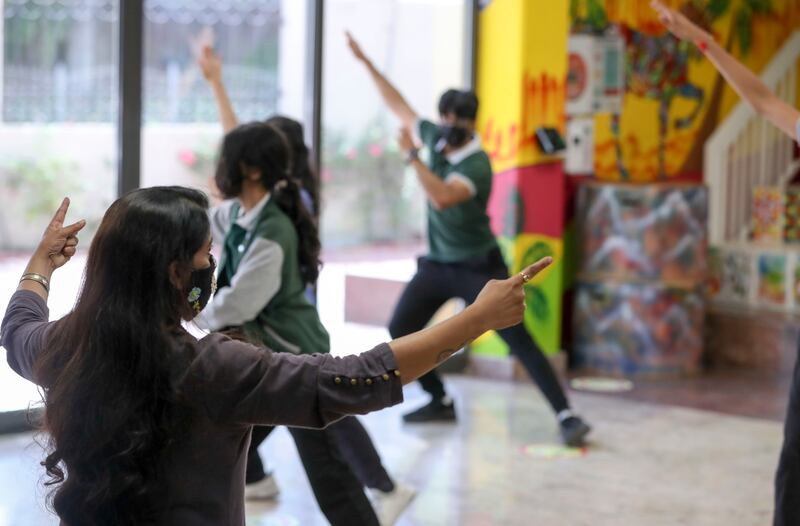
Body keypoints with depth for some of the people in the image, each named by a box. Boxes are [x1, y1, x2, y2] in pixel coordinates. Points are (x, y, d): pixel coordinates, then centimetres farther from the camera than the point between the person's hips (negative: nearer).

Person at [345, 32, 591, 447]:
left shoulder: (477, 164, -23)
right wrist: (365, 62, 13)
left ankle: (567, 417, -16)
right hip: (437, 264, 7)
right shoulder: (435, 137, -1)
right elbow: (400, 107, 12)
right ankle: (440, 401, 18)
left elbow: (442, 198, -39)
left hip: (478, 267, -7)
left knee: (518, 340, -13)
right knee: (400, 331, 3)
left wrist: (412, 155, -35)